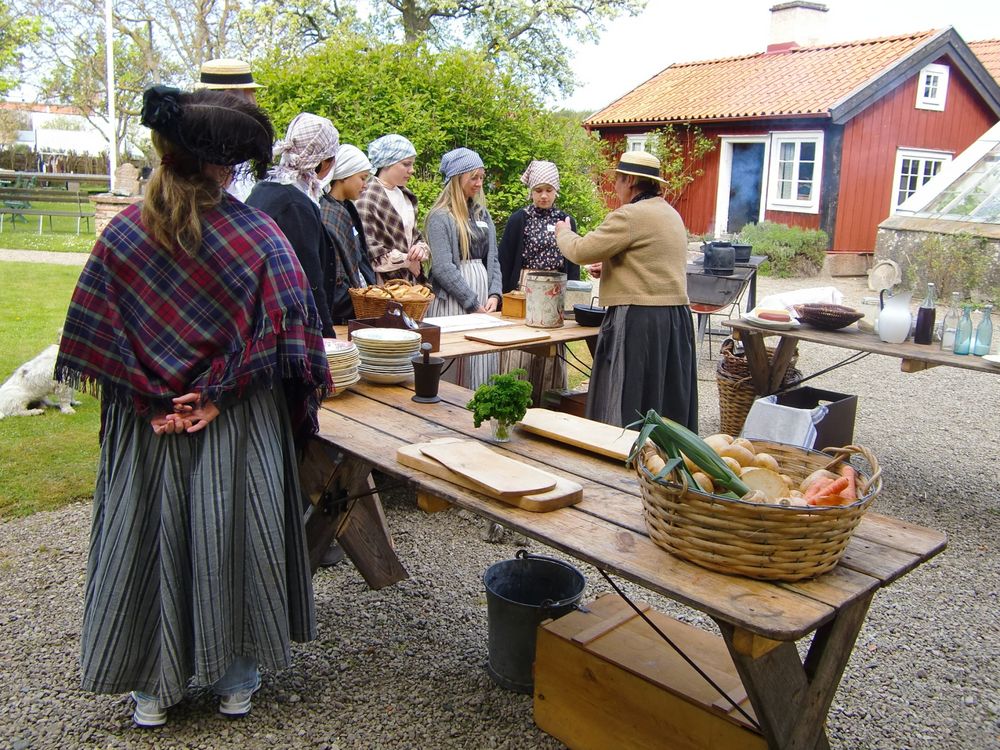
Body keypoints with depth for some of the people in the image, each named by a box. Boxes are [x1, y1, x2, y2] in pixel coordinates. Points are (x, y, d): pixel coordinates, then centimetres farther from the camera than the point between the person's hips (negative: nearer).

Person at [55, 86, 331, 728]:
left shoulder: (123, 234, -7)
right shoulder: (259, 236, -12)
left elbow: (93, 342, -5)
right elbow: (292, 338, -12)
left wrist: (146, 395, 2)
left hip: (146, 430, 2)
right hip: (237, 429, -1)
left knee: (150, 539, 14)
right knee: (232, 537, 12)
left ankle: (154, 686, 28)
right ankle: (236, 677, 28)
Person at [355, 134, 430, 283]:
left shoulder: (406, 196, 15)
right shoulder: (368, 196, -11)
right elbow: (366, 247, -18)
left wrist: (421, 248, -1)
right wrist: (405, 260, -10)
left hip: (409, 281, 8)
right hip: (382, 283, -8)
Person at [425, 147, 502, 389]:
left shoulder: (482, 213, 15)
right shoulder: (440, 217, -5)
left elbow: (492, 258, 14)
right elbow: (442, 267, -13)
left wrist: (494, 295, -2)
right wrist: (473, 303, -13)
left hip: (483, 299, 6)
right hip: (452, 300, -6)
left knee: (482, 365, 6)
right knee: (455, 368, -3)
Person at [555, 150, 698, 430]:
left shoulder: (630, 215, -15)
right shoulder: (670, 213, 15)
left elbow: (581, 251, -12)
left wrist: (563, 232, 8)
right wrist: (609, 266, 23)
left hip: (639, 320, -9)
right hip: (675, 316, 9)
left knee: (626, 406, -1)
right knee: (667, 401, 15)